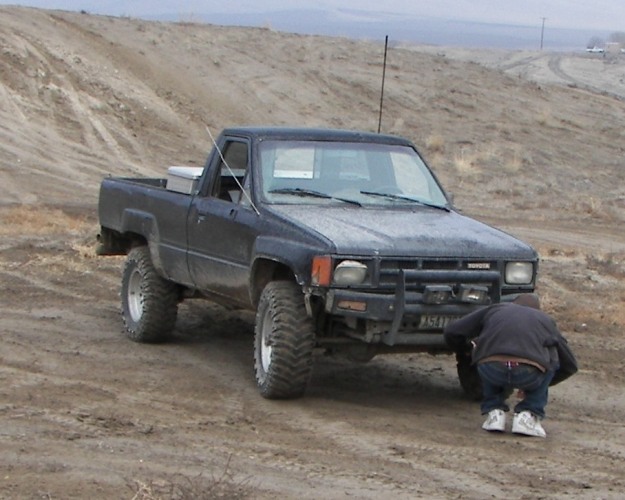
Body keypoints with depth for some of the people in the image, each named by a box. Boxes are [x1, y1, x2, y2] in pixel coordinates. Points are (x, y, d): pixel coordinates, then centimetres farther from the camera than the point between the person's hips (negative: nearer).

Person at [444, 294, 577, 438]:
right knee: (550, 360, 33)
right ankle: (527, 416, 19)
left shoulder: (494, 309, 32)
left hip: (491, 371, 1)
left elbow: (452, 332, 27)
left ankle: (494, 412, 21)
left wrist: (467, 348, 49)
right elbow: (570, 365, 41)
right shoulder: (546, 320, 33)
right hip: (530, 374, -1)